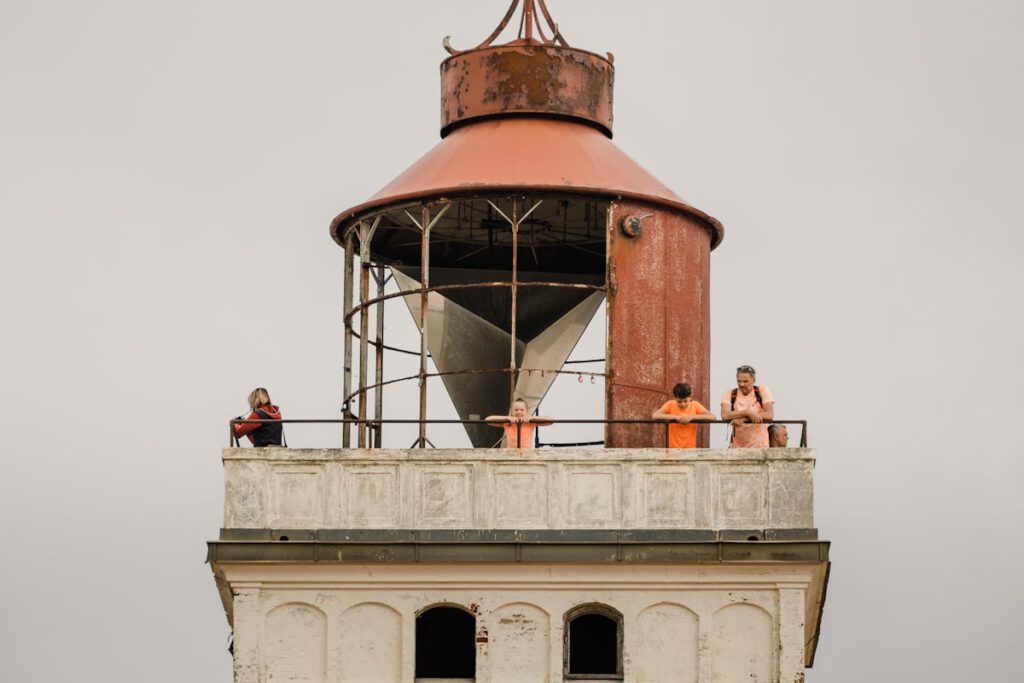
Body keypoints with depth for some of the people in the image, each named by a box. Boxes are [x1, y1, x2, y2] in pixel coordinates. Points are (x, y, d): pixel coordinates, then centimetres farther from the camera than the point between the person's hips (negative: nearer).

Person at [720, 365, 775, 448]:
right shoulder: (730, 394, 1)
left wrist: (743, 419, -19)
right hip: (737, 446, 2)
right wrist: (747, 413, -25)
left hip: (759, 444, -1)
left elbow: (770, 415, -13)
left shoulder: (762, 391, -2)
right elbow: (725, 415, -14)